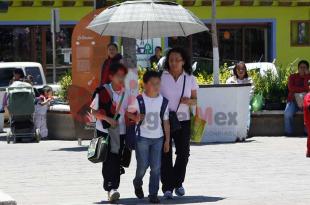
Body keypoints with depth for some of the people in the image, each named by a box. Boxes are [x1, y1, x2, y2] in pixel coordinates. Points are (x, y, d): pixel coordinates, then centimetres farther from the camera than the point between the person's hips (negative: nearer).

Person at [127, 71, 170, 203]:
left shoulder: (163, 102, 1)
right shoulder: (139, 100, -7)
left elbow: (166, 122, 6)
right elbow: (129, 114, 3)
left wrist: (167, 140, 5)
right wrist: (135, 118, -20)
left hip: (158, 138, 2)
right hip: (142, 138, -2)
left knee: (156, 167, -3)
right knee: (143, 165, 2)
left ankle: (153, 194, 4)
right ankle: (137, 184, 32)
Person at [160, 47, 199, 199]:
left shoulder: (190, 79, 3)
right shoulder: (161, 77, -3)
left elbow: (195, 100, 9)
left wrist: (188, 101, -14)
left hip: (183, 120, 2)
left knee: (183, 153, 6)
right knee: (165, 154, -2)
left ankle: (178, 183, 25)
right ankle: (167, 187, 1)